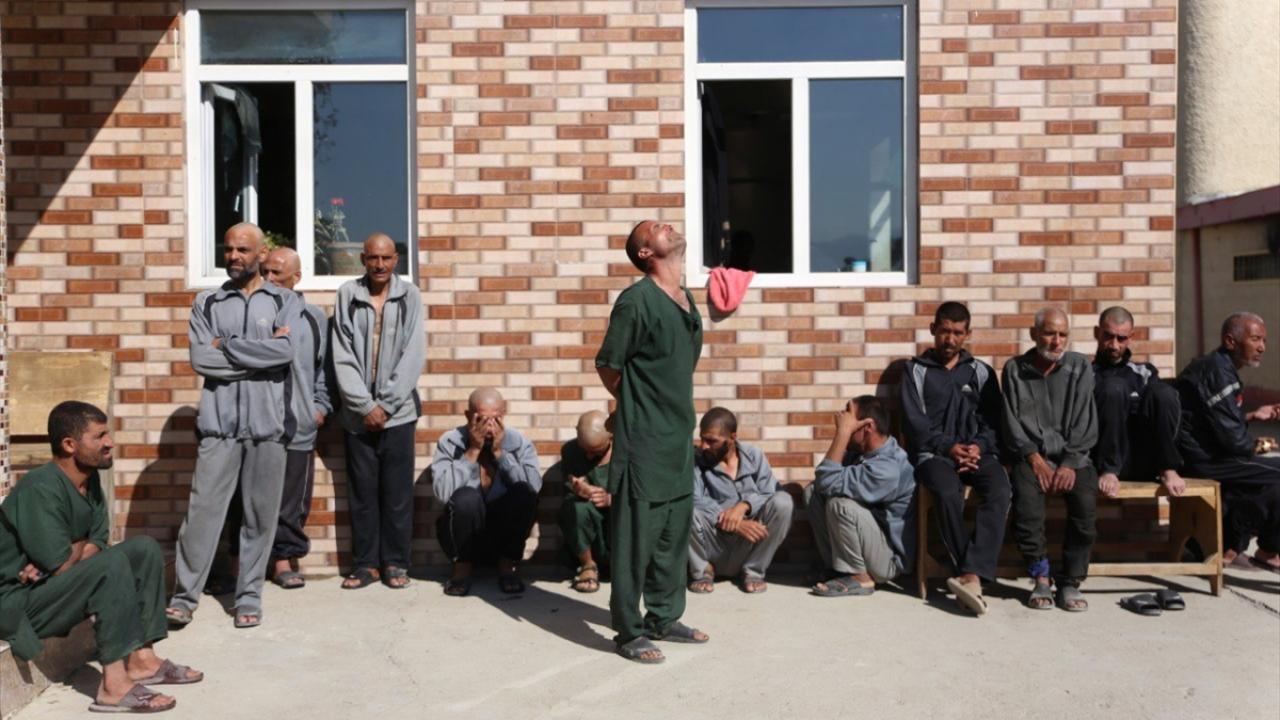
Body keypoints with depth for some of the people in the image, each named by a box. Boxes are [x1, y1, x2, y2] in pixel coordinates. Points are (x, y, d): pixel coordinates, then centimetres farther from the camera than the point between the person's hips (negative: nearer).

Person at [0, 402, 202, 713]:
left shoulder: (89, 479, 2)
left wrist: (60, 559, -17)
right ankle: (115, 685, -28)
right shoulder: (41, 490, -25)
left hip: (50, 583, 9)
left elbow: (98, 544, 3)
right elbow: (62, 564, -27)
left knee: (145, 548, 2)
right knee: (111, 564, -30)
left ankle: (141, 659, 0)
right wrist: (81, 547, -5)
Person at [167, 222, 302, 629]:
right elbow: (199, 359, -3)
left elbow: (285, 351, -11)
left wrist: (226, 346, -7)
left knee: (261, 515, 5)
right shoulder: (207, 303, 10)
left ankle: (249, 596, 15)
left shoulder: (285, 301, 6)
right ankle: (185, 595, 7)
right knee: (203, 509, -2)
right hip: (219, 423, 1)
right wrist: (261, 352, -8)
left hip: (268, 424, 0)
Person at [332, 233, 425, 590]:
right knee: (362, 492, 6)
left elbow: (413, 355, -4)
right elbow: (342, 357, -2)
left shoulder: (409, 296, 1)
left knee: (397, 491, 4)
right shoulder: (347, 295, 2)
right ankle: (365, 563, 15)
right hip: (358, 412, 1)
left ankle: (395, 562, 14)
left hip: (398, 410, 0)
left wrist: (386, 405, -9)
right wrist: (365, 405, -9)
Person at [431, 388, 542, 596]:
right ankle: (462, 565, -5)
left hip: (505, 533, 1)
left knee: (524, 495, -27)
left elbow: (534, 487, -24)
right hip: (465, 536, -1)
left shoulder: (519, 442, -6)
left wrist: (500, 452, -22)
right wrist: (473, 451, -23)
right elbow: (443, 492, -26)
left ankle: (509, 564, -4)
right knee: (466, 498, -32)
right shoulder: (450, 442, -10)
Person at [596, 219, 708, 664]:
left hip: (679, 436, 8)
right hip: (643, 439, -8)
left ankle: (664, 618, 29)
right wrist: (637, 408, 5)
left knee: (674, 531, 15)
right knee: (636, 536, 0)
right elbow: (607, 366, -8)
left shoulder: (686, 299, 12)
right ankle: (629, 632, 10)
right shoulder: (637, 300, -13)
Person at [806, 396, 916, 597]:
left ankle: (859, 577, -12)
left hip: (890, 559, -9)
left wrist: (843, 432, -29)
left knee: (840, 504, -30)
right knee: (813, 491, -2)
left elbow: (828, 481, -33)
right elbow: (820, 483, 0)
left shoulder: (887, 468, -30)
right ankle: (836, 566, 2)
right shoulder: (863, 450, 0)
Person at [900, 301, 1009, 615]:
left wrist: (979, 446, -10)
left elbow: (994, 420, 10)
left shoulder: (980, 371, 18)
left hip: (978, 453, 2)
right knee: (948, 494, -35)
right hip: (935, 453, -2)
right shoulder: (916, 370, 12)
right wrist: (950, 447, -11)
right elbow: (914, 422, 2)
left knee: (1000, 492, -31)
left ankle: (970, 575, -38)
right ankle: (973, 576, -27)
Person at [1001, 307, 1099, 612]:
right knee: (1026, 500, -31)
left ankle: (1070, 582, -12)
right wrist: (1034, 458, -9)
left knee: (1086, 503, -28)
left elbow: (1085, 422, 2)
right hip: (1031, 454, -1)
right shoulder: (1015, 369, 8)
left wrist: (1070, 463, -10)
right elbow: (1012, 422, 3)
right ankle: (1041, 577, -13)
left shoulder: (1080, 367, 8)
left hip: (1072, 455, 1)